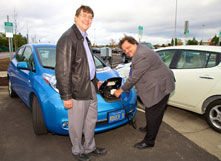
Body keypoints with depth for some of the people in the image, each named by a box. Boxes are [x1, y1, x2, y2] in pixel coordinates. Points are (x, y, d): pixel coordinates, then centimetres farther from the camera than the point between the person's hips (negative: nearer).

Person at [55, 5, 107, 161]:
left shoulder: (85, 39, 15)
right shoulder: (67, 38, -15)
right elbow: (62, 70, -19)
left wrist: (95, 81, 21)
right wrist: (66, 96, -19)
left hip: (90, 87, 10)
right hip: (77, 90, -9)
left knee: (91, 120, 20)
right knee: (77, 124, 7)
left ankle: (90, 147, 40)